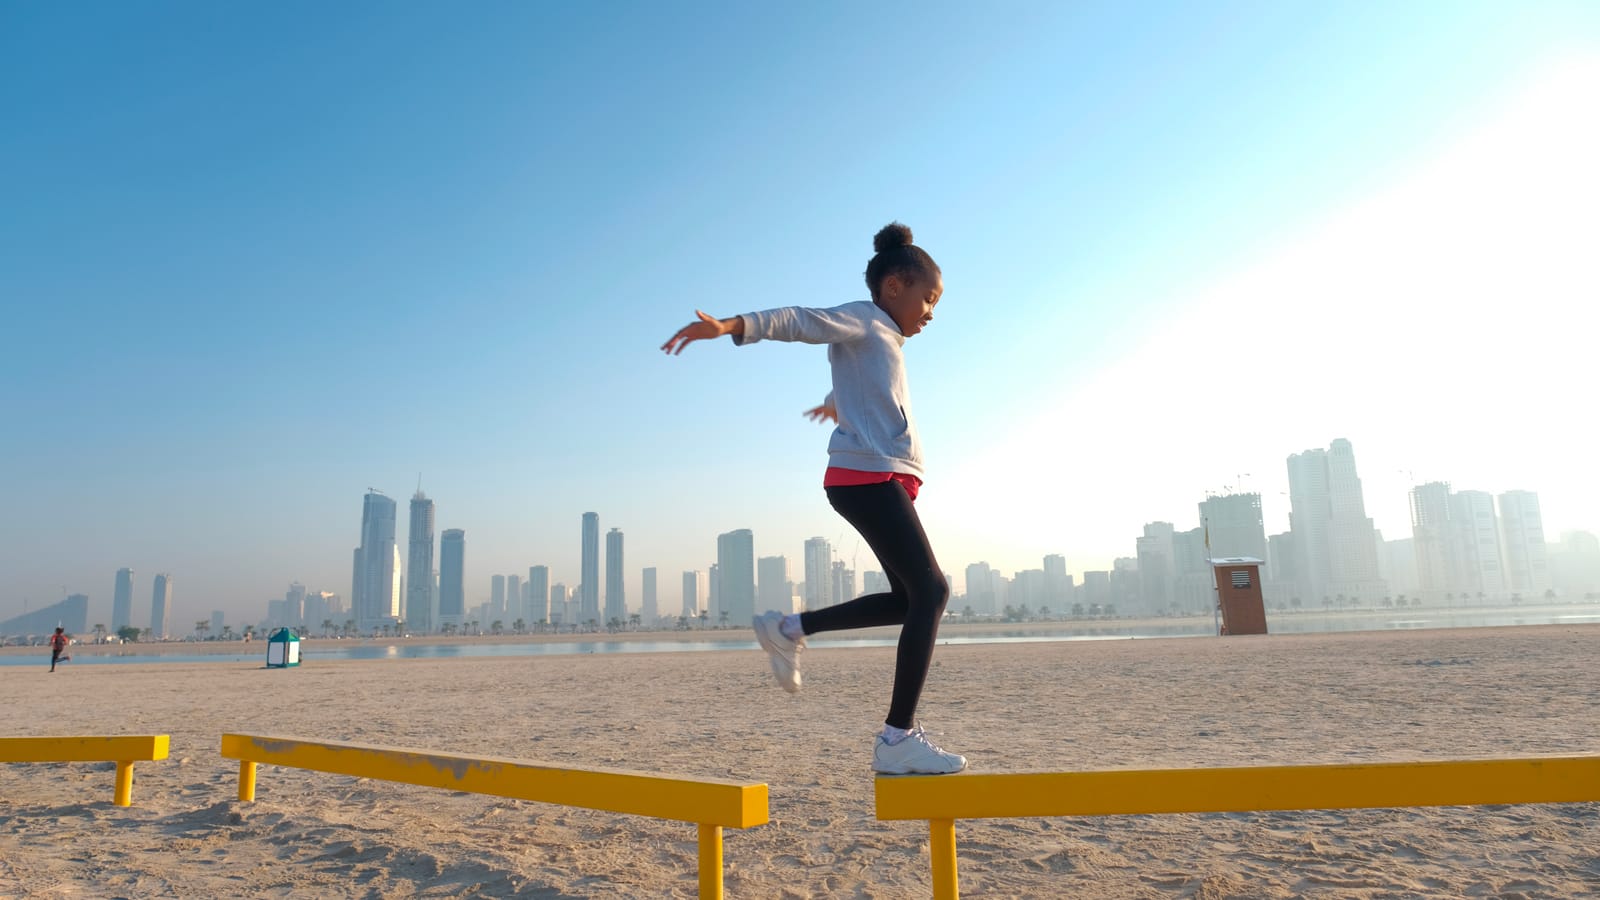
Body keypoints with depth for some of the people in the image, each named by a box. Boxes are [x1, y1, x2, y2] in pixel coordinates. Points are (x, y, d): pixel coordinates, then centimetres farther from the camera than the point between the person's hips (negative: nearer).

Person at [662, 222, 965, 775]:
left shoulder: (882, 341, 27)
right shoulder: (863, 321, 1)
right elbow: (796, 321, -16)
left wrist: (839, 403, 70)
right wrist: (731, 326, -33)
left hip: (880, 477, 10)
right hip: (869, 474, -10)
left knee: (910, 598, 8)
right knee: (930, 591, -12)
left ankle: (790, 629, 11)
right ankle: (898, 738, -10)